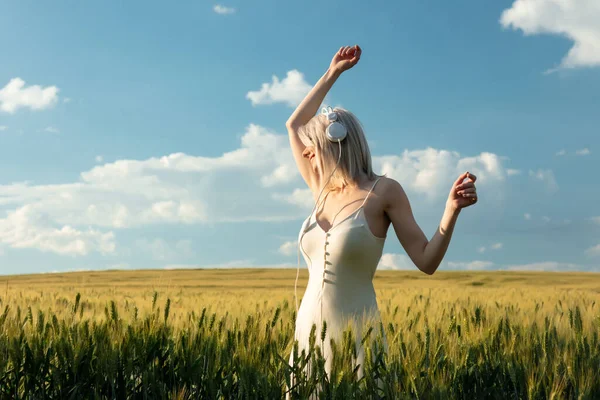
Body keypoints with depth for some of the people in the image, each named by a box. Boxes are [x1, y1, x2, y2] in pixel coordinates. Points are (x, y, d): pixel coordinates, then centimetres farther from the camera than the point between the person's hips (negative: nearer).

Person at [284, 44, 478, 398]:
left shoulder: (385, 191, -4)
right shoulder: (324, 192, 10)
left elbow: (427, 262, -5)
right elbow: (294, 125, 22)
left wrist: (453, 208, -18)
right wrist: (333, 74, 25)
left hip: (355, 337, -5)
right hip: (308, 332, 6)